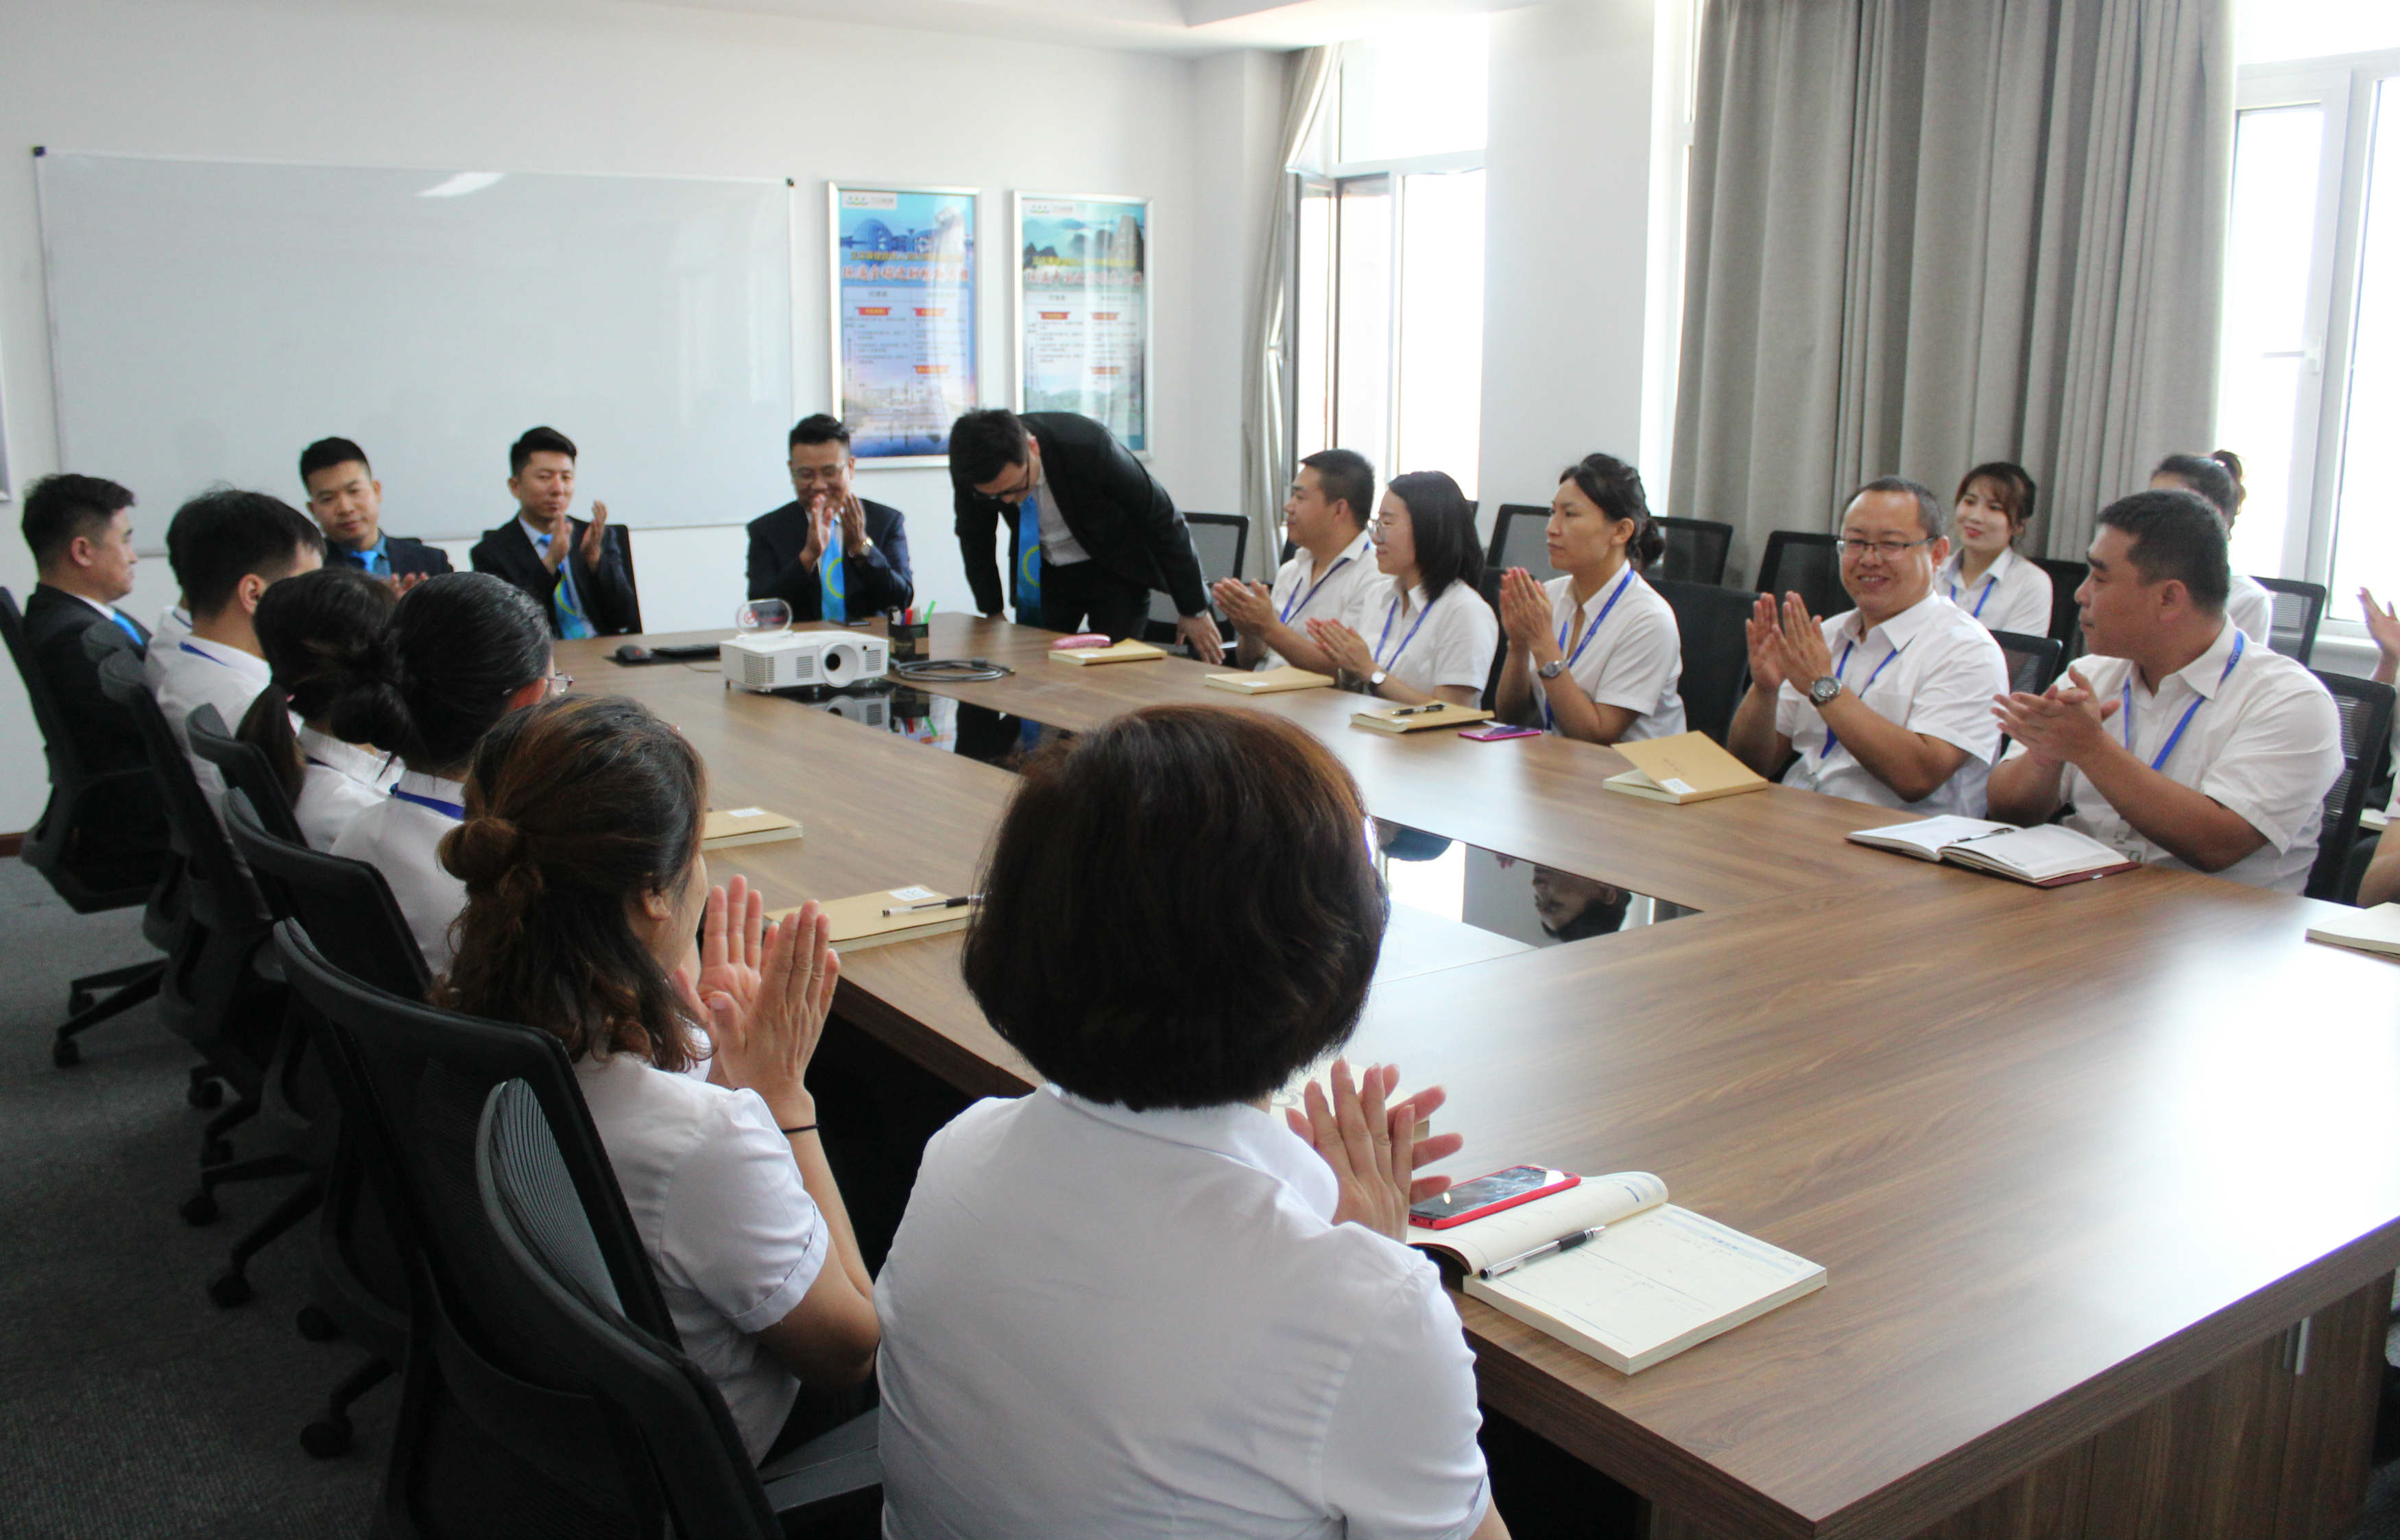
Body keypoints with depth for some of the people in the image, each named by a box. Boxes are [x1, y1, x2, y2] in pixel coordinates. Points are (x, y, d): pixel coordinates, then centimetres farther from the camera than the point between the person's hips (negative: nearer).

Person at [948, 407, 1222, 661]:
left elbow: (1162, 519, -22)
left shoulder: (1089, 447, -33)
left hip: (1116, 568, -3)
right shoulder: (971, 467, -22)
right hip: (1043, 572, 3)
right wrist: (992, 613, 3)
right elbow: (974, 537, 0)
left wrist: (1194, 610, -16)